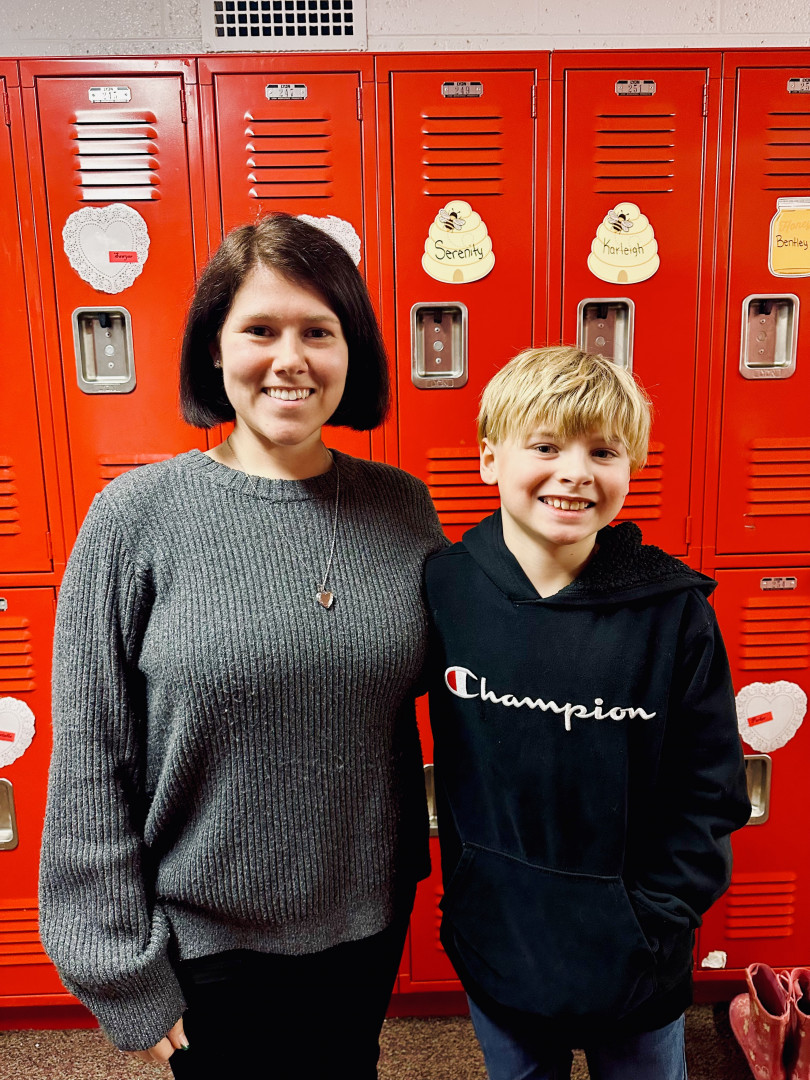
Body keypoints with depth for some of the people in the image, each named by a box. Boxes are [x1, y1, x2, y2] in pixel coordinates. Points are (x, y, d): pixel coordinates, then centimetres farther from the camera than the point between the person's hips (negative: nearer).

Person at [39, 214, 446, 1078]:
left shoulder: (401, 507, -6)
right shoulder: (136, 517, -15)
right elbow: (90, 767, -11)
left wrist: (408, 873, 6)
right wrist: (125, 972, -7)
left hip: (371, 924, 3)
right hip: (210, 944, -2)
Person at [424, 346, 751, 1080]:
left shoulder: (674, 609, -15)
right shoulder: (444, 586, -13)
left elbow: (711, 795, -7)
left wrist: (653, 921, -10)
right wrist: (463, 897, -1)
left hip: (636, 964, -1)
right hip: (494, 949, 2)